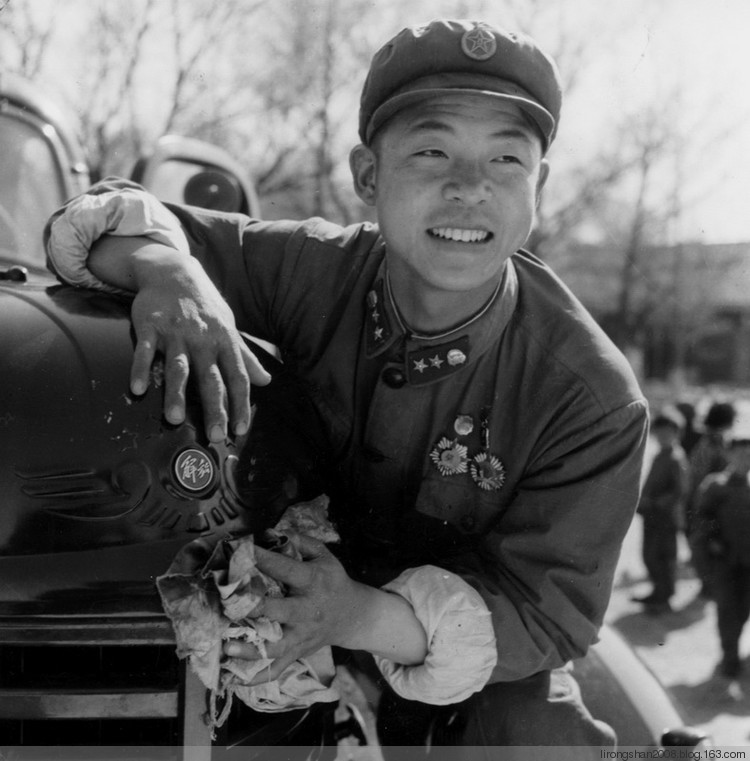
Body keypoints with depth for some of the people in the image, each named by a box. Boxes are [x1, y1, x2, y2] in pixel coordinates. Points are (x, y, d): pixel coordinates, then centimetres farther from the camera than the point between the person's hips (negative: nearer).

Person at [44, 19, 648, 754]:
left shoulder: (593, 398, -22)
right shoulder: (310, 271, -16)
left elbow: (545, 610, -21)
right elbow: (111, 220, -10)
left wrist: (363, 618, -40)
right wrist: (164, 268, -37)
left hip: (489, 680, -2)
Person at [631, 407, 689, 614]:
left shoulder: (676, 459, -16)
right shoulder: (660, 456, 12)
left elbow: (681, 491, -22)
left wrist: (655, 503, -22)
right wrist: (643, 500, 8)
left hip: (665, 517, -9)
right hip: (652, 516, 9)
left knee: (662, 558, -1)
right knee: (649, 556, 16)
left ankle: (664, 599, 11)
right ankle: (658, 593, 31)